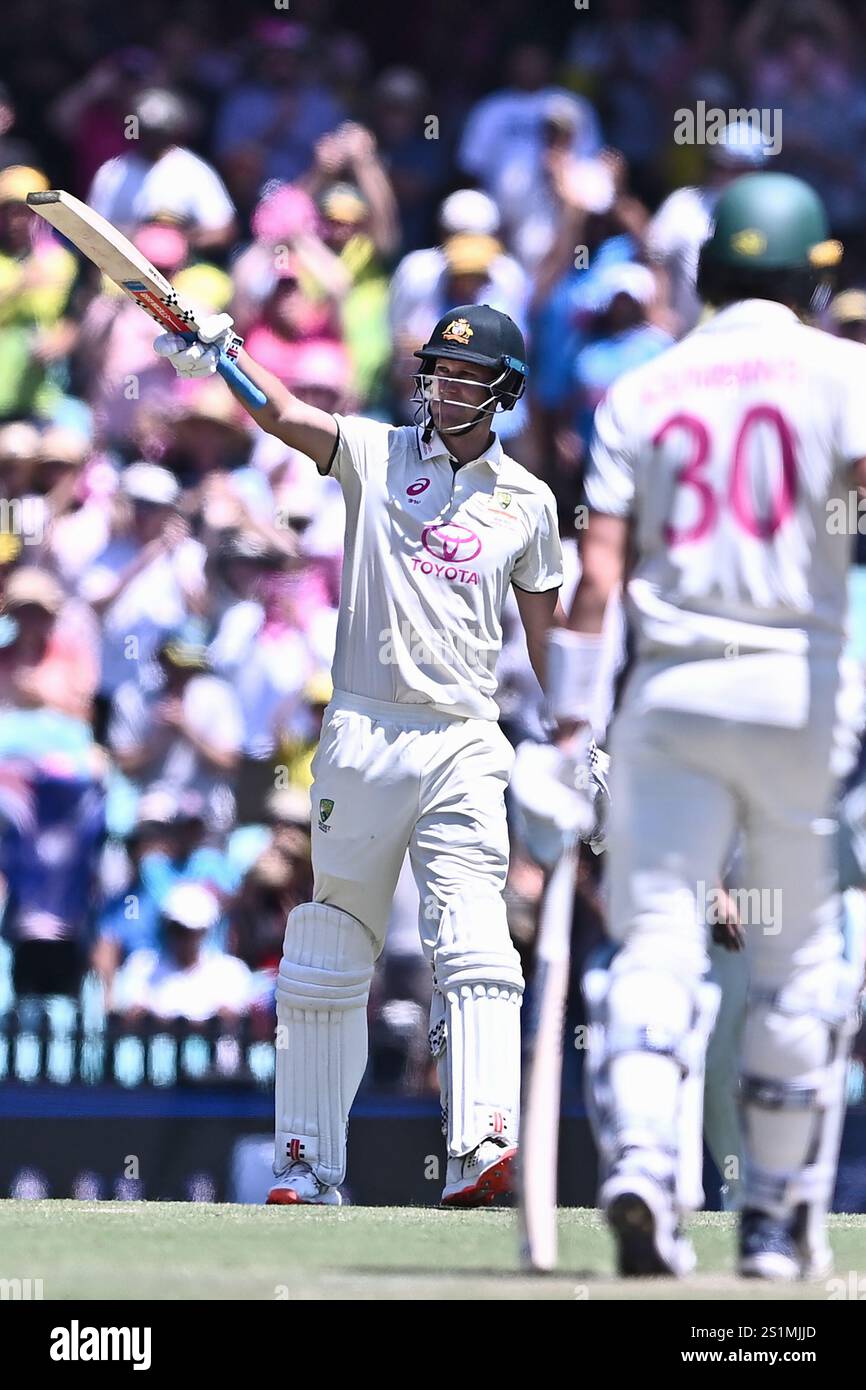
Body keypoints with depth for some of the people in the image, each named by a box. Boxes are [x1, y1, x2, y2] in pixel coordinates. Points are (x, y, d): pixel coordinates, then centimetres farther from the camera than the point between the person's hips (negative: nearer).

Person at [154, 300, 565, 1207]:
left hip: (466, 742, 0)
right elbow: (282, 415, -10)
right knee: (331, 953, 3)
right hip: (363, 732, 0)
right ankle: (308, 1163, 9)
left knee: (474, 949, -13)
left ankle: (480, 1147, -24)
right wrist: (219, 357, -28)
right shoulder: (374, 454, 6)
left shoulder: (527, 501, 11)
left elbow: (544, 630, 17)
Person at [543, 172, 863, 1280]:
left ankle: (640, 1162, -26)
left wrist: (569, 718, 4)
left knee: (657, 940, -3)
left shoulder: (642, 391, 9)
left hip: (669, 689, 1)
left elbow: (597, 572, 3)